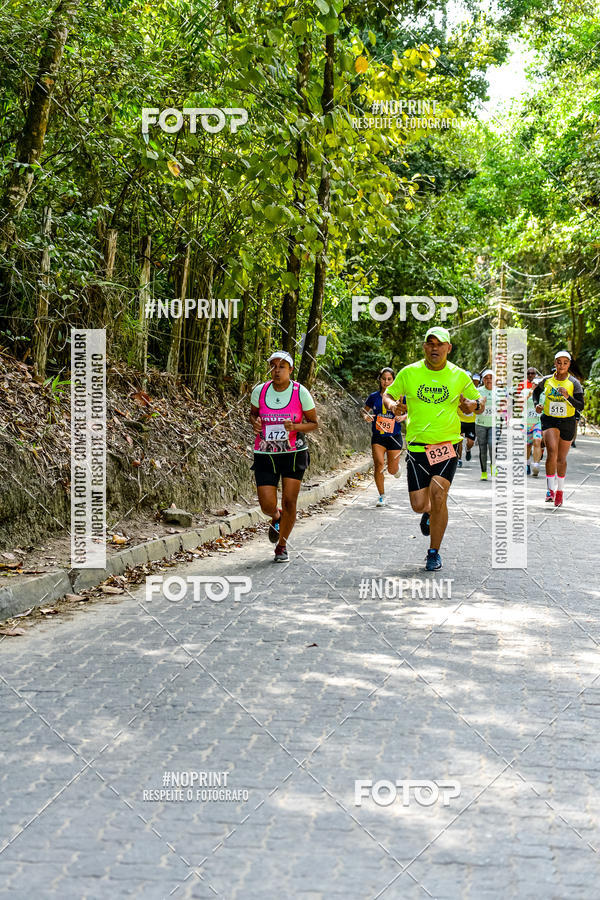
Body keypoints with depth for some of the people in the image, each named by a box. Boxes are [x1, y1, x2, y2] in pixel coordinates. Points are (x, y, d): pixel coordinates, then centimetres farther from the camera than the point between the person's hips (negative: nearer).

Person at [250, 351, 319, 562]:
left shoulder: (300, 392, -8)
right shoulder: (260, 391, -3)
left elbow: (314, 423, 0)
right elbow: (253, 412, 16)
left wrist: (295, 427, -19)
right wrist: (255, 423, -8)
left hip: (294, 453, -1)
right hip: (265, 455, 1)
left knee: (289, 502, -3)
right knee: (267, 506, -6)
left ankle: (282, 546, 19)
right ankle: (276, 518, 33)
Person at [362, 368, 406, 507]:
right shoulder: (374, 397, 1)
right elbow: (364, 409, 16)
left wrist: (403, 417, -14)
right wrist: (365, 416, -7)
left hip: (394, 437, 0)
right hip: (378, 437, 0)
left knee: (392, 470, 2)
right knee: (379, 463, -19)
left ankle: (396, 465, 43)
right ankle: (382, 496, -4)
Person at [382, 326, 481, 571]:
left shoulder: (459, 376, 3)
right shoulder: (409, 373, 2)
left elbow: (476, 402, 15)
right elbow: (387, 395, 12)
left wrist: (472, 404, -9)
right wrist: (392, 404, -11)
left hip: (447, 445, -1)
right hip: (417, 447, 1)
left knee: (438, 494, -17)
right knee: (419, 504, -1)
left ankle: (434, 552, -1)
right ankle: (429, 513, 40)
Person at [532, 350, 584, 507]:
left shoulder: (574, 383, -6)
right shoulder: (547, 380, 1)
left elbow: (580, 406, -11)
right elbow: (536, 391, 22)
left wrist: (568, 397, -27)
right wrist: (537, 404, 4)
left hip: (567, 422, 0)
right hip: (549, 420, 0)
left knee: (561, 458, 8)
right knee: (551, 451, -21)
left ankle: (560, 490, 27)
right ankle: (550, 489, -16)